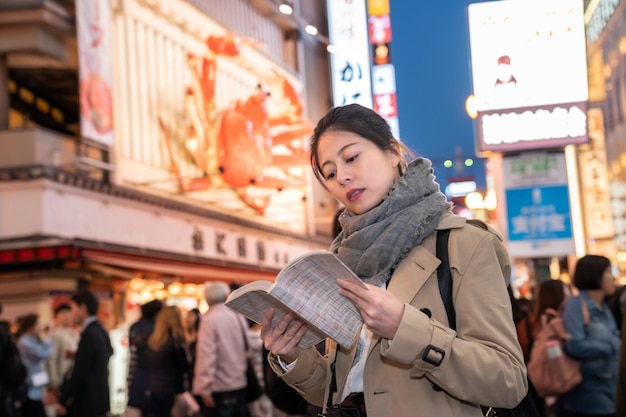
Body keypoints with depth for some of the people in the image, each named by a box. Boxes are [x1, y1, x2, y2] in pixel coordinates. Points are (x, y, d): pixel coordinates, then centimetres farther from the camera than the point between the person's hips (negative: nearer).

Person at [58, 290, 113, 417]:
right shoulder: (100, 332, 12)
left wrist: (63, 401, -11)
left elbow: (79, 372, -18)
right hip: (97, 398, 9)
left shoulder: (89, 334, -17)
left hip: (89, 402, -9)